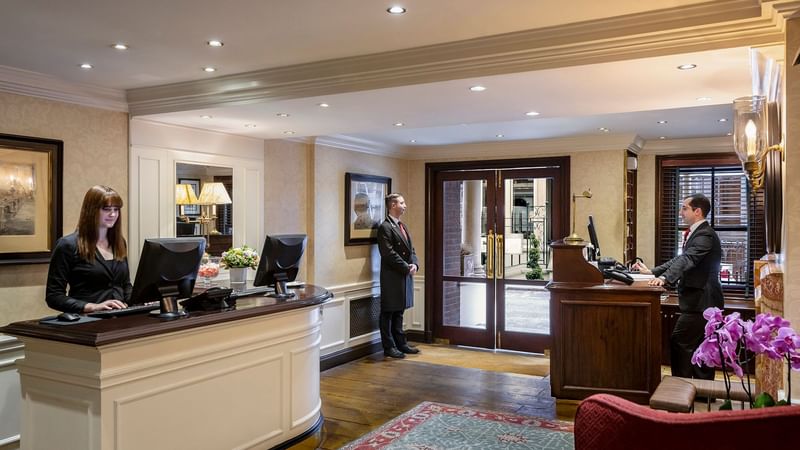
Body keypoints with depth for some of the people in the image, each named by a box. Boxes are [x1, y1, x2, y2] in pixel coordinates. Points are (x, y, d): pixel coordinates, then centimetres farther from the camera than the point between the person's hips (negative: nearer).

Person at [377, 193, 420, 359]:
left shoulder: (402, 226, 16)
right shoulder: (385, 227, -13)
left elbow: (411, 250, 16)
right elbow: (389, 254, -19)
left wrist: (414, 264, -2)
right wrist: (406, 268, -16)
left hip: (405, 276, 9)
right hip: (392, 277, -8)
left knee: (399, 312, 16)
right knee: (388, 313, 2)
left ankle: (401, 343, 24)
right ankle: (389, 347, 9)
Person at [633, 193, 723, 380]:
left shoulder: (705, 235, -17)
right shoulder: (697, 233, 16)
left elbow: (687, 260, -33)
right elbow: (681, 260, 20)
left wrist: (664, 277, -46)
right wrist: (651, 271, 15)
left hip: (700, 303, -10)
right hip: (700, 301, 10)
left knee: (679, 343, -9)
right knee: (700, 348, 15)